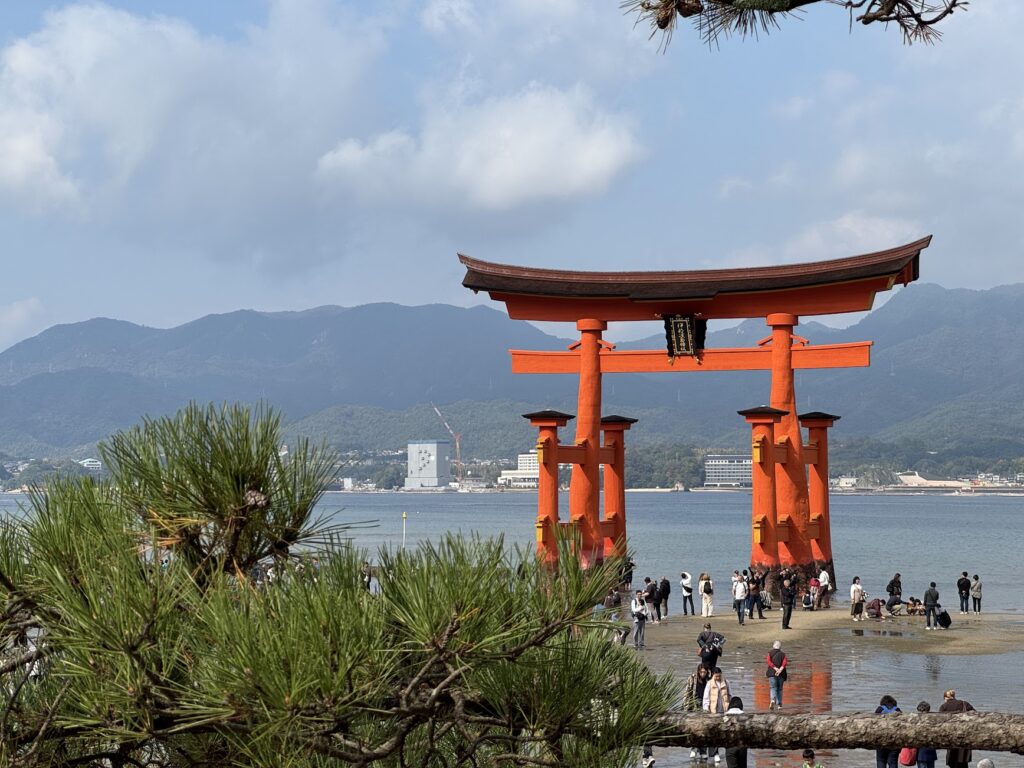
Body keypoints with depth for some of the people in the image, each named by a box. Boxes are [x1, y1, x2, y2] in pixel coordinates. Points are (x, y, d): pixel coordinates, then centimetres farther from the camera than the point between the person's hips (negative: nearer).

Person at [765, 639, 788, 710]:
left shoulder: (770, 653, 6)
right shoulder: (783, 654, 7)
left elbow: (768, 661, -10)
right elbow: (785, 662, -9)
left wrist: (776, 669, -14)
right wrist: (780, 669, -16)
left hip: (772, 672, -1)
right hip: (781, 674, 1)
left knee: (773, 688, -5)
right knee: (779, 689, 10)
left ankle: (772, 699, -32)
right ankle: (779, 704, 7)